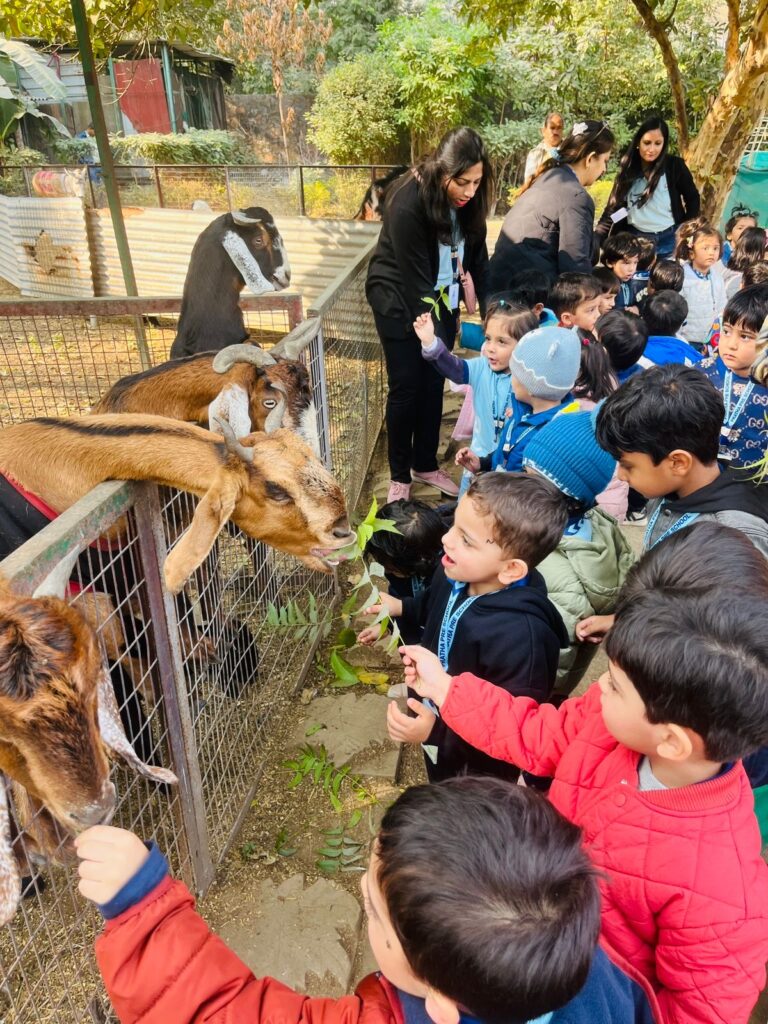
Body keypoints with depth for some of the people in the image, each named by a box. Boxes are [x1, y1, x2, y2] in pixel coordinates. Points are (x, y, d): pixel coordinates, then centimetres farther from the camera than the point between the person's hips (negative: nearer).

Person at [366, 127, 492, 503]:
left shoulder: (468, 201, -9)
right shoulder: (408, 203, -28)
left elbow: (476, 256, -5)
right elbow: (415, 277, -27)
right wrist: (434, 337, -25)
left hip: (440, 299, 6)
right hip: (399, 300, -5)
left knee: (434, 383, 8)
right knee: (406, 386, -3)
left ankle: (426, 464, 23)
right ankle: (399, 475, 12)